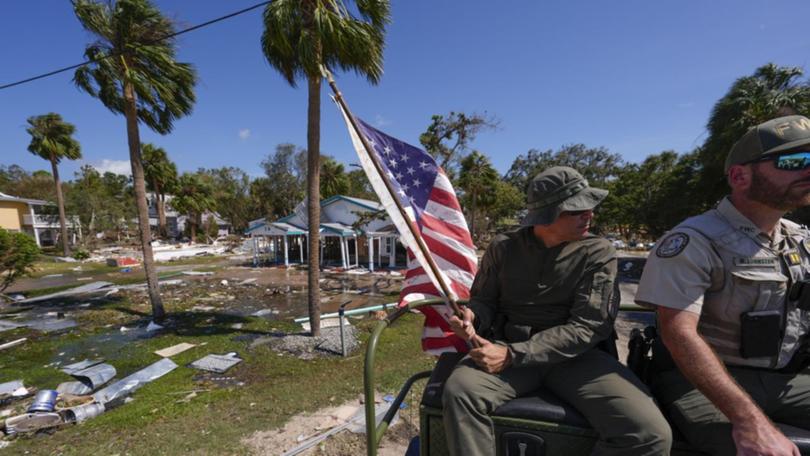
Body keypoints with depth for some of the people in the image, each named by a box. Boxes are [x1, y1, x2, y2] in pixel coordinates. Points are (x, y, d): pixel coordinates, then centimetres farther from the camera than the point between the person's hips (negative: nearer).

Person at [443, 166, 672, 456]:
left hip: (574, 356, 1)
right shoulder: (503, 247, 1)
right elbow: (485, 300, 11)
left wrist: (512, 355, -19)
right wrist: (471, 316, -16)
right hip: (507, 349, 0)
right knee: (459, 391, -30)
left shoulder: (598, 253, -2)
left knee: (650, 433, -22)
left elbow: (587, 327, -10)